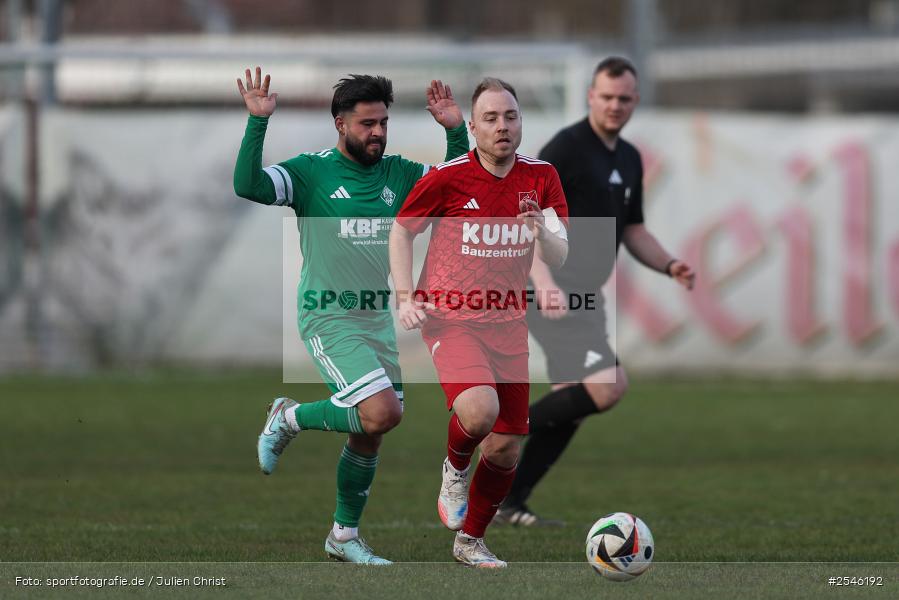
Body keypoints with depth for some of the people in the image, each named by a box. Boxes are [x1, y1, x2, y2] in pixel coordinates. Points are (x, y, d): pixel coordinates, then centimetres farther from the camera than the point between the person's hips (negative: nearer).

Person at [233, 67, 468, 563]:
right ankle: (289, 419, 3)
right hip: (328, 318, -6)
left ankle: (344, 537, 25)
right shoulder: (312, 171, -8)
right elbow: (248, 186, -22)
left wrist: (456, 131, 0)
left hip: (380, 318, 6)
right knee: (383, 412, -22)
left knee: (369, 436, 8)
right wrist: (258, 122, -29)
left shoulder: (398, 174, 8)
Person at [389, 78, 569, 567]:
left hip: (507, 323, 4)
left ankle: (470, 541, 24)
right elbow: (400, 231, 5)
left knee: (506, 448, 3)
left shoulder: (541, 177, -1)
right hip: (451, 319, -4)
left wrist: (543, 234, -24)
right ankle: (456, 467, 4)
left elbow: (558, 258, -2)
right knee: (479, 410, -30)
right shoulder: (446, 178, -10)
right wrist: (405, 296, -6)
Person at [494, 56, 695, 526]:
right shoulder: (566, 148, -12)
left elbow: (632, 230, 25)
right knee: (609, 385, -22)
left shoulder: (629, 160, 15)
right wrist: (544, 282, -31)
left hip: (584, 295, 9)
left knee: (569, 409, 8)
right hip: (553, 292, -9)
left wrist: (669, 266, 6)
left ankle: (509, 504, 16)